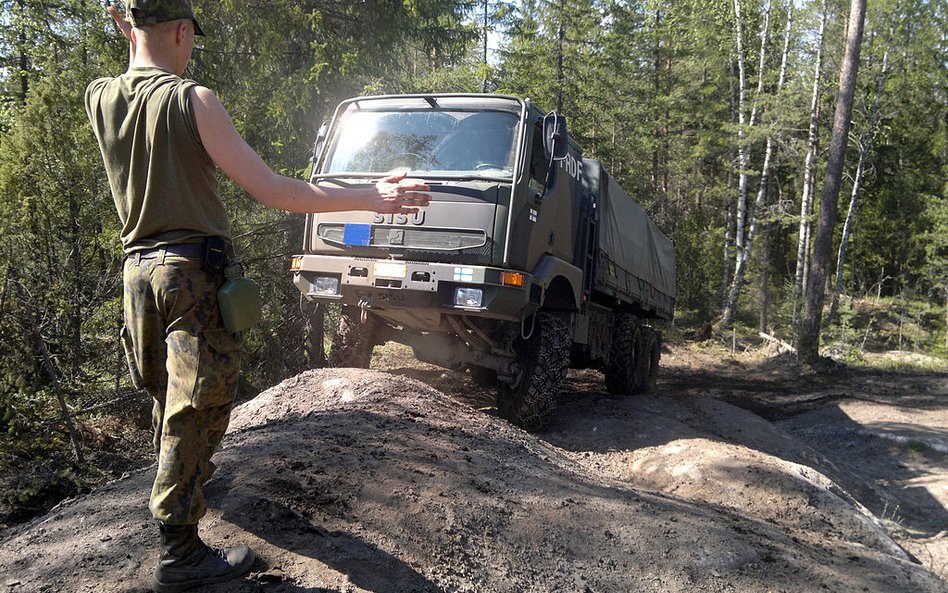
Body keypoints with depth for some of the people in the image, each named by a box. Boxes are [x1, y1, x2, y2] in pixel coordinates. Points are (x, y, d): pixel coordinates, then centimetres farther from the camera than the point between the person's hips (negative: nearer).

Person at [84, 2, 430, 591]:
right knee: (194, 414, -1)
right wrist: (373, 197, -17)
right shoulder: (191, 99, -15)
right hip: (193, 271, -7)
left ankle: (187, 480, 50)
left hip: (139, 267, 7)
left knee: (168, 399, 26)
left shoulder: (100, 97, 3)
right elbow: (269, 190, -19)